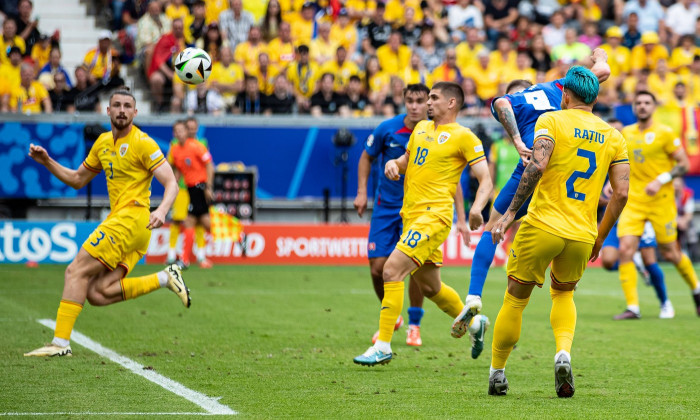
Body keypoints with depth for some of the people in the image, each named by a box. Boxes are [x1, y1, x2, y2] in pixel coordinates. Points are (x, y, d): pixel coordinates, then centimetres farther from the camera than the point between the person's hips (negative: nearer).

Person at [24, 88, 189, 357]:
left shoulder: (143, 143, -5)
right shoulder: (103, 143, 19)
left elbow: (171, 184, -10)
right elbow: (77, 180, 28)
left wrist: (161, 211, -29)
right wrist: (47, 162, 14)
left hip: (131, 219, -8)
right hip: (119, 221, 8)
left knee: (76, 272, -13)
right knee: (97, 294, -8)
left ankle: (60, 342, -13)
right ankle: (165, 278, 3)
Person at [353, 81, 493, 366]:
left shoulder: (463, 137, -5)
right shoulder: (421, 128, 17)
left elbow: (485, 180, -7)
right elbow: (407, 159, 30)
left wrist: (477, 207, -26)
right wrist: (393, 164, 5)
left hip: (434, 216, -8)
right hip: (411, 215, 8)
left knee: (392, 270, -20)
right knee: (430, 287, 18)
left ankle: (383, 346, -17)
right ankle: (474, 322, 41)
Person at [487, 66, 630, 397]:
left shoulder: (551, 121, -1)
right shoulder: (613, 136, 11)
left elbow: (537, 165, -17)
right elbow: (621, 193, 6)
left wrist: (511, 212, -15)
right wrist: (598, 239, 15)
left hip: (543, 225, -3)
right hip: (582, 234, 4)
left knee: (516, 299, 11)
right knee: (563, 293, 25)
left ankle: (497, 371, 16)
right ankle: (563, 352, -2)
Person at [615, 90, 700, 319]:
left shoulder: (664, 133, -6)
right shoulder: (626, 134, 9)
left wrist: (660, 180, -18)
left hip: (661, 200, -4)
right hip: (633, 200, 4)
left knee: (670, 253, 3)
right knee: (625, 249, -13)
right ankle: (632, 307, -10)